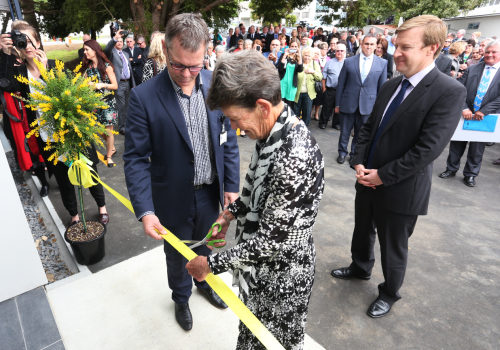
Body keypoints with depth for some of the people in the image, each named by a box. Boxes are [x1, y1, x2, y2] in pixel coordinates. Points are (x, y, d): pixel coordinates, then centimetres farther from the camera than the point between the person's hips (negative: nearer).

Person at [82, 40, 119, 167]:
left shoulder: (106, 66, -6)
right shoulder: (87, 67, 8)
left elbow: (115, 86, -9)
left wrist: (102, 85, -23)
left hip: (108, 101, -5)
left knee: (108, 130, 0)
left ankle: (109, 155, 14)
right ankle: (112, 148, 30)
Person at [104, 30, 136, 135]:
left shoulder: (126, 54, 20)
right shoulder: (112, 52, 1)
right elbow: (106, 49, -24)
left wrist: (133, 83, 16)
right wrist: (115, 38, -36)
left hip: (127, 83, 6)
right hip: (119, 84, -6)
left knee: (127, 105, 13)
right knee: (121, 106, -5)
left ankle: (127, 124, 25)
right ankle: (121, 127, 2)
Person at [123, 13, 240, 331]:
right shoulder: (144, 97, -18)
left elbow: (228, 139, -1)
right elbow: (136, 158, -15)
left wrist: (232, 184, -2)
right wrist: (145, 211, -23)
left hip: (211, 194, 3)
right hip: (174, 199, -2)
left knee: (205, 246, 27)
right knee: (177, 256, 22)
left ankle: (205, 282, 58)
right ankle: (181, 297, 53)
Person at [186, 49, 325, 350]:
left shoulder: (294, 158, -36)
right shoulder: (274, 131, -6)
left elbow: (270, 241, -28)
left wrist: (213, 264, -17)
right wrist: (232, 212, 2)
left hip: (282, 272, -7)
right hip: (261, 261, 8)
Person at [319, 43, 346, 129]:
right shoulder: (329, 62, 3)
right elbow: (324, 77, 4)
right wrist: (324, 88, -1)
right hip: (330, 90, -1)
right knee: (327, 107, 6)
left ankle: (336, 123, 26)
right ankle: (323, 122, 21)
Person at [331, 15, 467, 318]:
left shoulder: (449, 92, -17)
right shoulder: (392, 85, 5)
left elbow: (428, 149, -22)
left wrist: (383, 175, -18)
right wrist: (360, 163, -6)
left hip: (401, 190, -6)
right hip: (368, 180, 7)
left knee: (393, 248, 14)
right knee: (363, 232, 25)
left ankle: (389, 294, 40)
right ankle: (360, 268, 52)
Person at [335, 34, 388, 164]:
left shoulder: (382, 63, 2)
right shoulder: (349, 62, 0)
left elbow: (382, 87, 5)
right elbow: (341, 85, 2)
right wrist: (337, 104, 2)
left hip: (367, 105, 1)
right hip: (348, 103, 0)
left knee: (360, 133, 11)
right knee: (344, 132, 10)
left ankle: (355, 154, 29)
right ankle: (342, 153, 29)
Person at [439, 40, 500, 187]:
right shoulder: (471, 69, 4)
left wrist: (483, 111, -18)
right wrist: (464, 108, -16)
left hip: (486, 117, -1)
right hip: (465, 114, 1)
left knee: (477, 148, 9)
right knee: (457, 144, 11)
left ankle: (470, 174, 24)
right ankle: (451, 169, 28)